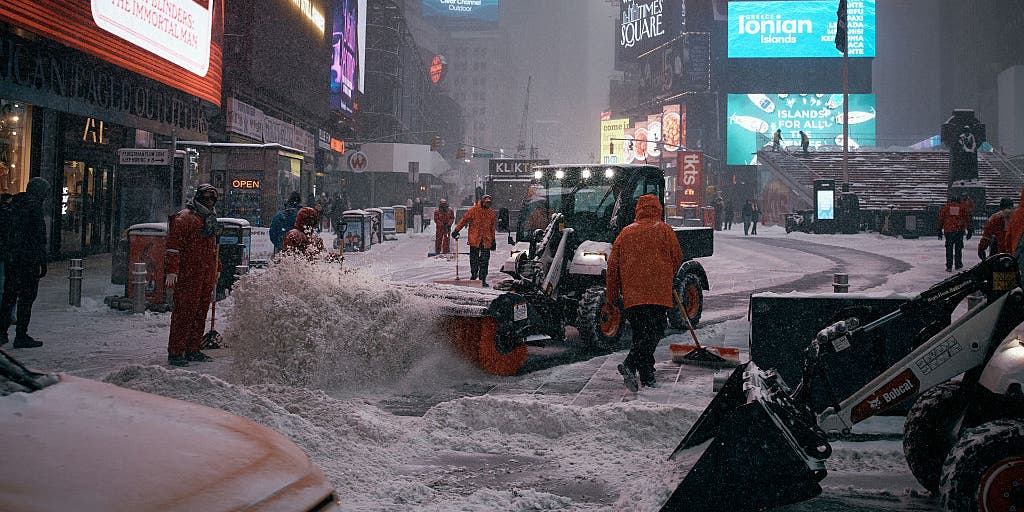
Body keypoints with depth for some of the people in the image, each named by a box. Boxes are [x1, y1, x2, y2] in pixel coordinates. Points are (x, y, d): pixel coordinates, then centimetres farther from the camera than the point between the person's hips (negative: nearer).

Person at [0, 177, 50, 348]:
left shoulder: (14, 204, 13)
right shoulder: (35, 207, -12)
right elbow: (39, 238, -15)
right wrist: (43, 262, -13)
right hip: (28, 259, -8)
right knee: (26, 298, -2)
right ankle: (21, 336, 0)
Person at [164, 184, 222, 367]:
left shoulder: (210, 219, 21)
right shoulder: (184, 218, -7)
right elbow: (174, 245, -14)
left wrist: (215, 271, 27)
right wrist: (171, 271, -20)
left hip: (206, 276, 9)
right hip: (188, 275, -8)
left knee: (200, 314, 11)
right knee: (184, 313, -8)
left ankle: (193, 350, 19)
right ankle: (175, 353, -5)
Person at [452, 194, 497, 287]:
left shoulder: (491, 213, 10)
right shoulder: (474, 210, -2)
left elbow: (493, 228, 18)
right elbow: (464, 219, 0)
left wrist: (493, 240, 17)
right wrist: (456, 230, -5)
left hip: (486, 241, 3)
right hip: (474, 239, -2)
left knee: (484, 261, 0)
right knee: (474, 258, 4)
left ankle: (483, 279, 5)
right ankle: (474, 273, 23)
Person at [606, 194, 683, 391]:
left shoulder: (625, 233, 11)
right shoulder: (664, 230, 3)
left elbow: (613, 266, 10)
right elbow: (677, 258, 6)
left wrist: (611, 297, 16)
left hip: (631, 294, 4)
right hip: (657, 292, -4)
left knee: (640, 334, 12)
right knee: (654, 333, -7)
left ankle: (647, 376, 13)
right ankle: (630, 365, -25)